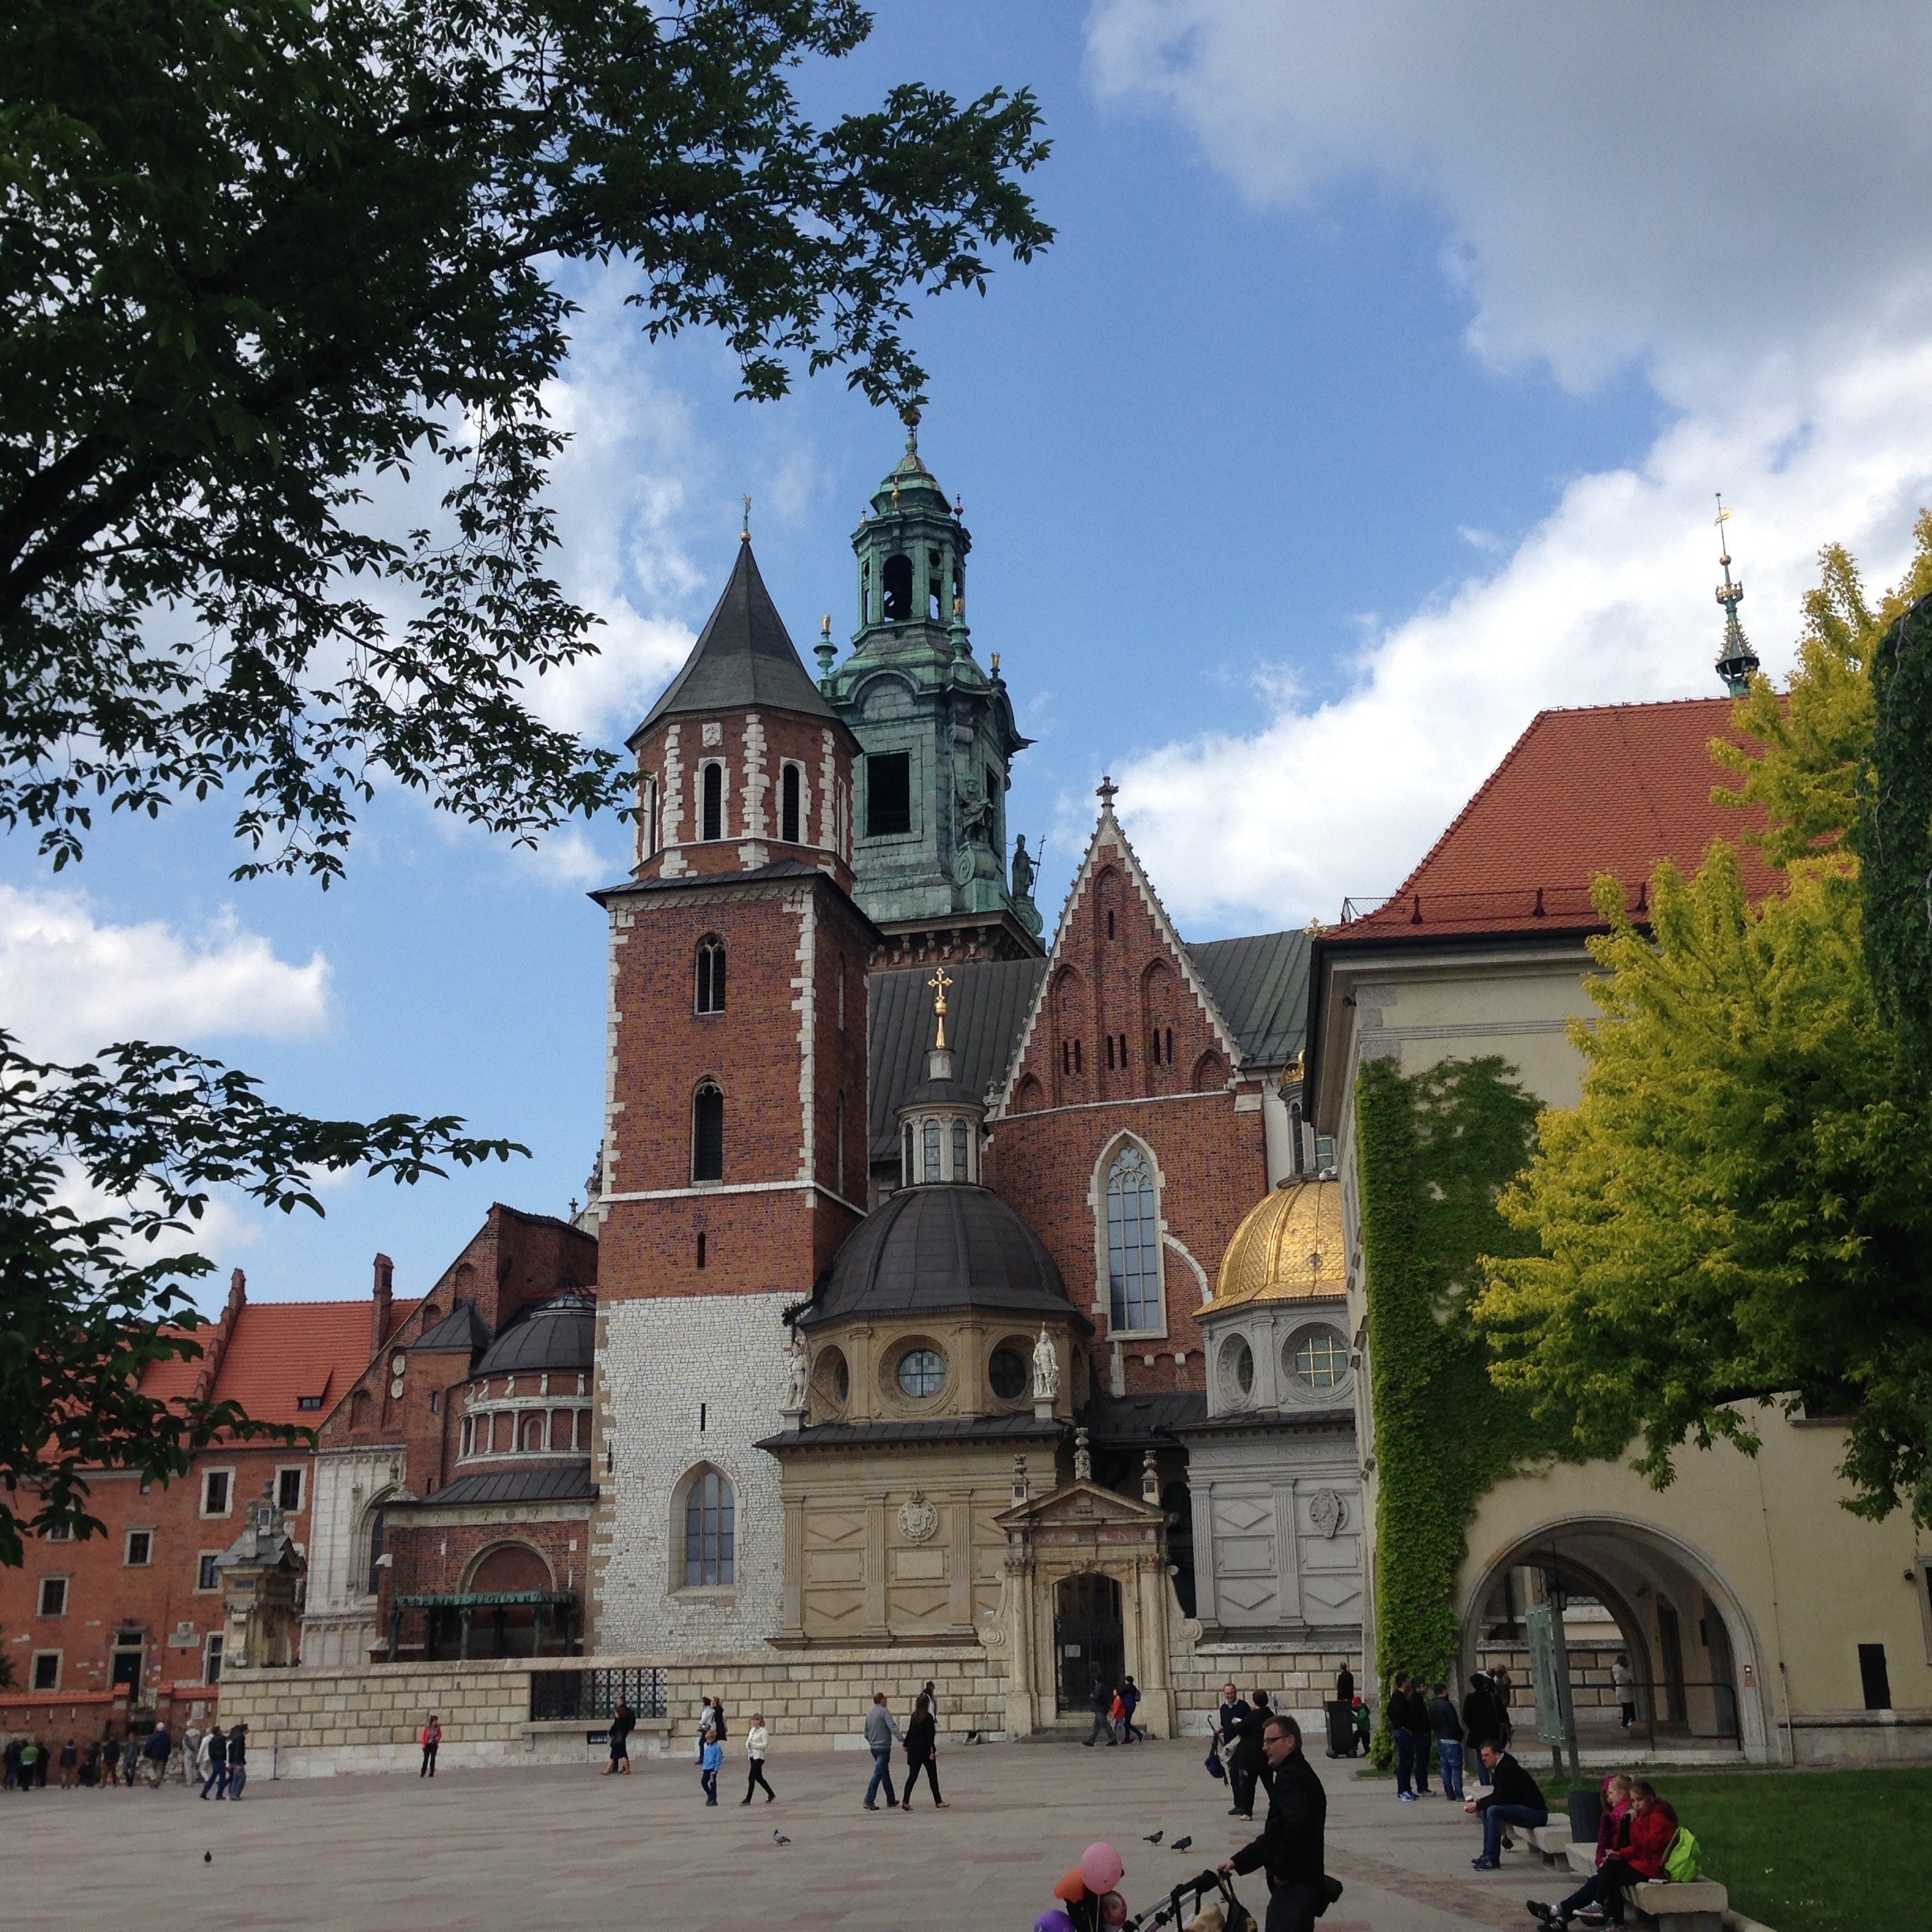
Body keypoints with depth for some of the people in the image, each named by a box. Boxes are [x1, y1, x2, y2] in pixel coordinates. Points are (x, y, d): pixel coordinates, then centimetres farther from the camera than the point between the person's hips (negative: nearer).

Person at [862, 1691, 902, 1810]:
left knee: (885, 1774, 16)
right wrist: (903, 1741, -26)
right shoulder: (884, 1712, -11)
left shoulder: (869, 1714, 12)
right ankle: (869, 1801, -13)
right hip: (884, 1747, -8)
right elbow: (893, 1728, -22)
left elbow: (866, 1733, 18)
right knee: (878, 1774, -8)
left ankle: (891, 1800, 21)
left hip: (873, 1748, 8)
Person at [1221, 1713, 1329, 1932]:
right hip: (1305, 1881, 10)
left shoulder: (1289, 1776, -15)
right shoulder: (1300, 1773, 17)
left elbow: (1298, 1824, -33)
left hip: (1295, 1885, -10)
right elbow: (1277, 1833, 21)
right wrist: (1238, 1861, 16)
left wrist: (1282, 1871, -20)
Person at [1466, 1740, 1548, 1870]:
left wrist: (1478, 1806, -13)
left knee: (1493, 1811, -24)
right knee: (1486, 1810, 9)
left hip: (1536, 1812, -11)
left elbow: (1500, 1798, -23)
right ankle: (1487, 1856, 9)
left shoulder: (1507, 1769, -19)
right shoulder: (1500, 1767, 11)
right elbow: (1497, 1795, 17)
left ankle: (1493, 1860, -19)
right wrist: (1479, 1801, 2)